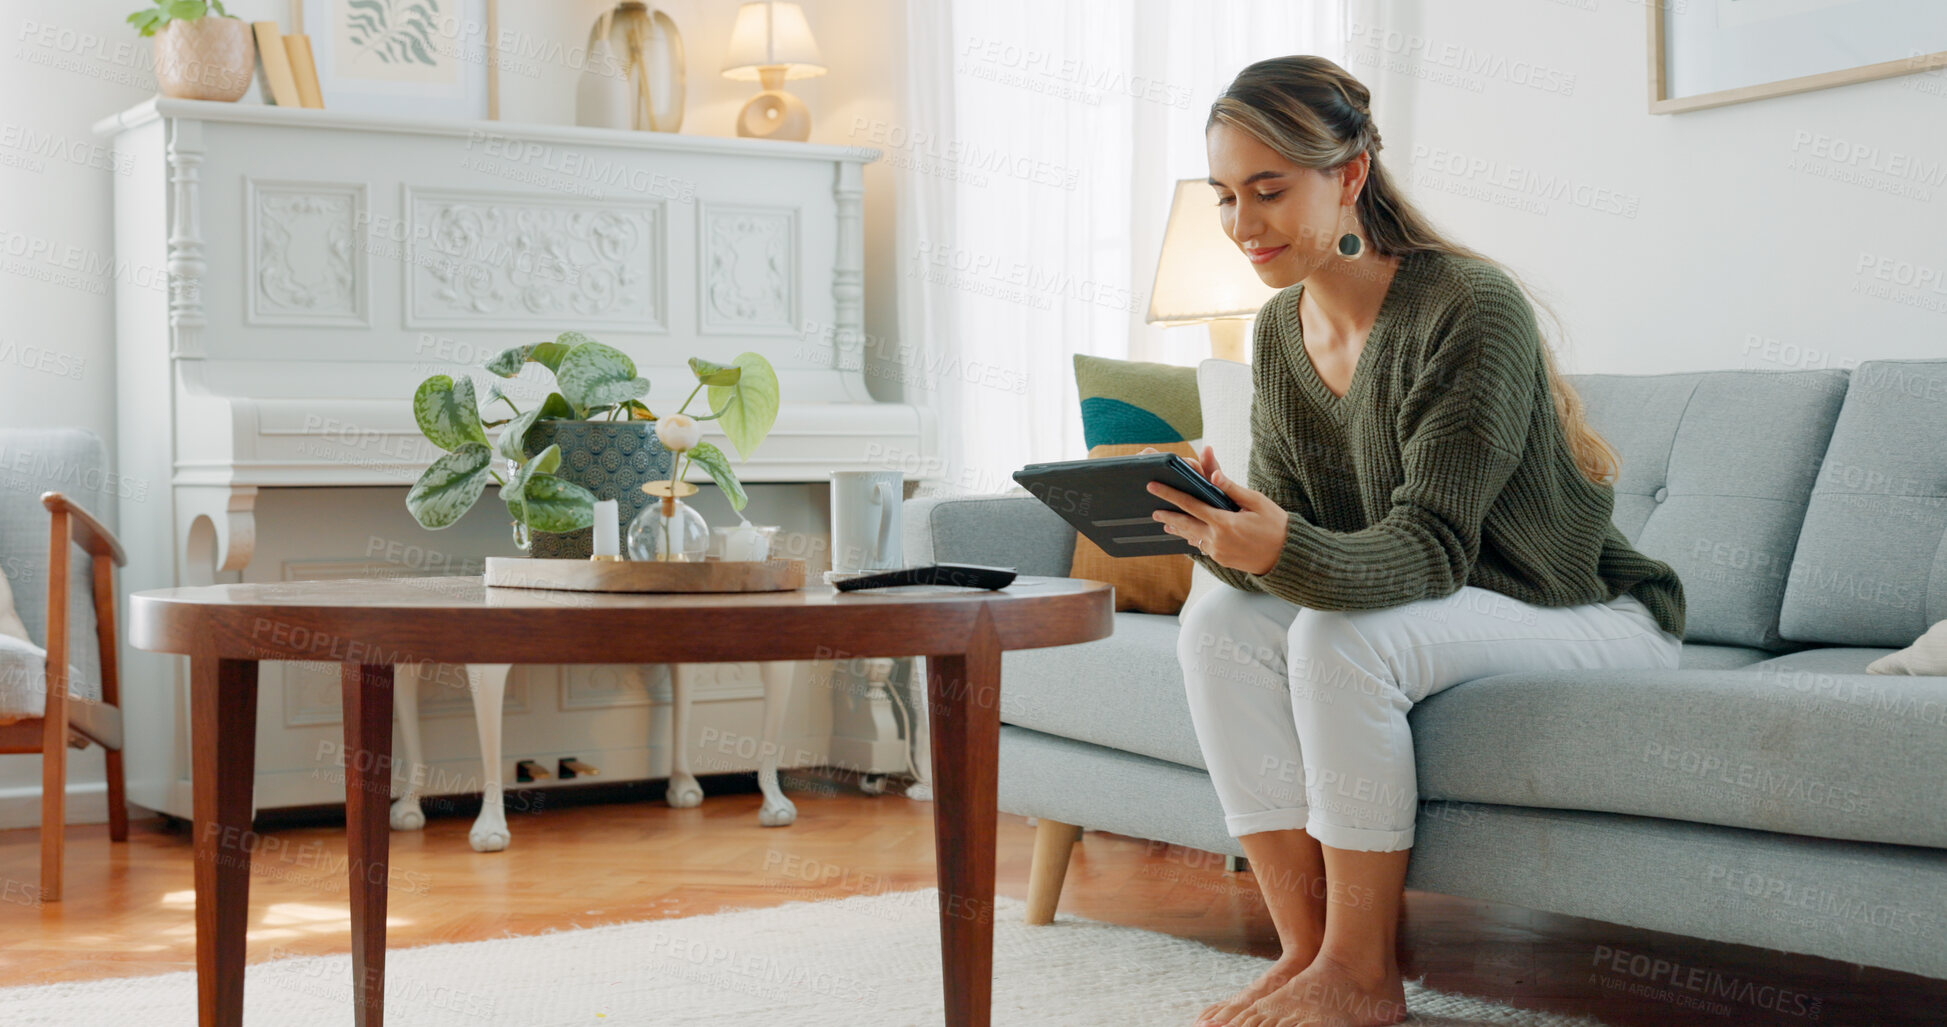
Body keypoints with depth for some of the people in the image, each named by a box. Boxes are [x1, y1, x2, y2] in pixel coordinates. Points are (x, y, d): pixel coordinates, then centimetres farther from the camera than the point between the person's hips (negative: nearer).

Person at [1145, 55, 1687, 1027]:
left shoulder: (1471, 307, -22)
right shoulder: (1280, 330, 1)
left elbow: (1431, 545, -27)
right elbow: (1294, 530, -3)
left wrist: (1290, 553, -46)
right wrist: (1227, 532, -27)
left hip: (1592, 615, -7)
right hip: (1439, 615, 7)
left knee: (1341, 636, -32)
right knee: (1218, 626, -17)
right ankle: (1306, 948, -14)